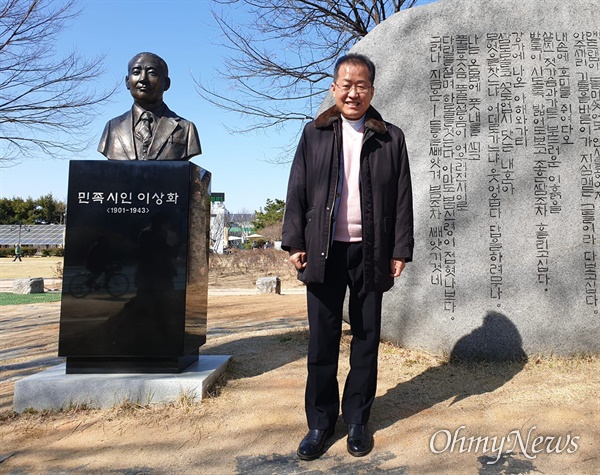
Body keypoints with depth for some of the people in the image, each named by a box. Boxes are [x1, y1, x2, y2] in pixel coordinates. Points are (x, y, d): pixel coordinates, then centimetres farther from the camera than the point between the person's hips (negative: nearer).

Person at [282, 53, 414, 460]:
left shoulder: (391, 138, 6)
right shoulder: (315, 134, 8)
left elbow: (403, 198, 4)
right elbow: (297, 191, 5)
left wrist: (401, 250, -2)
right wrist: (294, 242, -2)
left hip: (371, 252, 0)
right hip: (325, 251, 0)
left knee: (366, 338, 9)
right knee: (322, 340, 6)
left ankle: (358, 420, 24)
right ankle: (320, 422, 20)